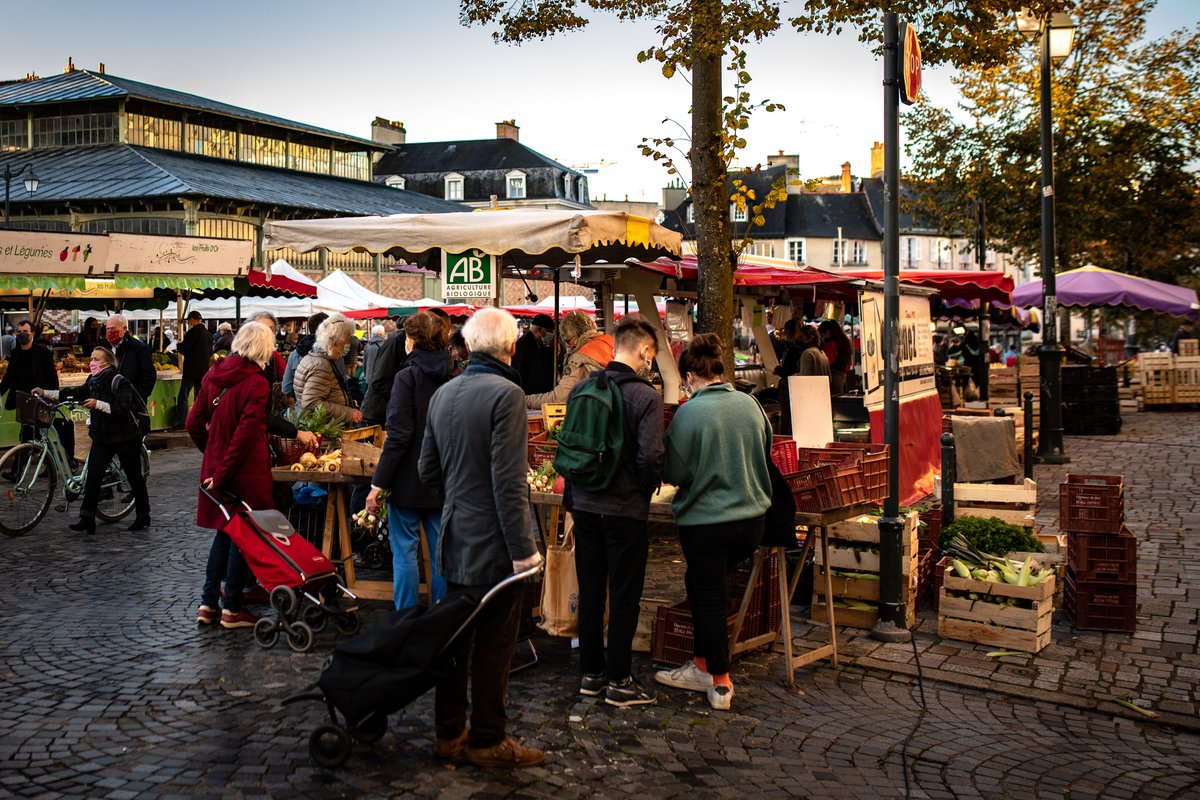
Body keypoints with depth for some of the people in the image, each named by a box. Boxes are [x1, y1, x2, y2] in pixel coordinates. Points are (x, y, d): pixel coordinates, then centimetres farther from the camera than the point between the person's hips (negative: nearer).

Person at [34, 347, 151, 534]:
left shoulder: (120, 382, -17)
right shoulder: (93, 381, 7)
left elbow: (123, 410, -24)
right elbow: (75, 394, 10)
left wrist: (98, 404, -29)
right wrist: (45, 393, 5)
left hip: (125, 437, -7)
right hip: (101, 437, 7)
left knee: (134, 477, 6)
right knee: (93, 476, -2)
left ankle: (143, 516, 20)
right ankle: (87, 519, 1)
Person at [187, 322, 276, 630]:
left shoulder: (213, 374, 4)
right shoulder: (257, 383, -15)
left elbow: (194, 423, 8)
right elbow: (246, 434, -20)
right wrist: (223, 473, -15)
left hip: (214, 466, 7)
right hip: (246, 471, -6)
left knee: (223, 533, 18)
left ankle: (208, 604, 20)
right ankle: (231, 608, 11)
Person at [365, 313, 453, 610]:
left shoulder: (408, 377, -13)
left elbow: (399, 435, -18)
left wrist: (378, 483, -14)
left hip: (408, 482, -5)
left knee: (405, 551, 6)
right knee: (441, 553, 11)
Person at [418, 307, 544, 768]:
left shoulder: (442, 394, 6)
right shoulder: (505, 394, -17)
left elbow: (427, 469, 13)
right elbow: (509, 481, -22)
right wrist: (522, 549, -18)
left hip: (454, 540, 7)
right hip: (493, 544, -7)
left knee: (454, 638, 16)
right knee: (494, 645, 5)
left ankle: (448, 733, 27)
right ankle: (487, 741, 16)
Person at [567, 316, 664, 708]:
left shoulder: (581, 390, 1)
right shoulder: (646, 396, -15)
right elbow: (650, 457, -19)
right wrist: (646, 490, 0)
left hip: (584, 505, 5)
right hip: (625, 509, -5)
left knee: (590, 592, 15)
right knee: (624, 597, 6)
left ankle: (590, 673, 24)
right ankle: (618, 681, 13)